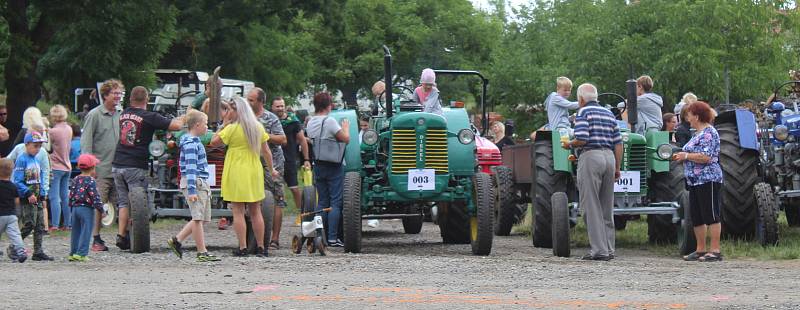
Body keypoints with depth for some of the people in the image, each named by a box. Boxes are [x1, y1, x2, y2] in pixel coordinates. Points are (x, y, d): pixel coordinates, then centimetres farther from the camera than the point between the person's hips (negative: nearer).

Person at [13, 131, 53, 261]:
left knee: (40, 226, 6)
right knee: (29, 225, -10)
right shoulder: (22, 160, -12)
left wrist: (42, 194, 12)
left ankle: (38, 252, 9)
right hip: (26, 200, -8)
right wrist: (29, 194, -23)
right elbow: (17, 181, -17)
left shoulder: (36, 160, 14)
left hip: (37, 199, 8)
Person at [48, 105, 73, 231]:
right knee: (65, 197, 11)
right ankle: (67, 224, 13)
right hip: (67, 166, 7)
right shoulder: (69, 129, 5)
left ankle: (55, 225, -9)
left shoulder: (53, 132, -16)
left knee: (54, 197, -6)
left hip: (55, 167, -7)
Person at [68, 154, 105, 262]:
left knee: (76, 231, 12)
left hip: (75, 208, 7)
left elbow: (71, 195, 12)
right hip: (87, 209, -7)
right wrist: (101, 210, -9)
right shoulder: (91, 181, -12)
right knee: (86, 232, -2)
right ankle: (81, 253, -7)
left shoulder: (75, 180, 8)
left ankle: (73, 253, 15)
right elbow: (95, 197, -14)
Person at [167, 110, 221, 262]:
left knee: (200, 218, 10)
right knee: (198, 218, -7)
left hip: (201, 183, 10)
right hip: (194, 183, -10)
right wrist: (192, 190, -25)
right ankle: (202, 252, -5)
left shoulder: (196, 141, 18)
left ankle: (176, 240, 15)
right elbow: (190, 168, -20)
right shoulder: (190, 143, -13)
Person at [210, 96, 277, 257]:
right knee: (256, 212, 11)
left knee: (238, 212, -2)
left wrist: (223, 125, 0)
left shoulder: (232, 129, -11)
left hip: (236, 174, -5)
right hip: (255, 172, 5)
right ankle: (261, 247, 12)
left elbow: (214, 142, -6)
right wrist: (271, 169, 21)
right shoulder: (258, 127, 6)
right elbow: (266, 151, 10)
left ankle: (242, 247, -7)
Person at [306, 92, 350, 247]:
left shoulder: (310, 123, 6)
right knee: (335, 202, -2)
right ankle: (332, 238, -6)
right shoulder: (329, 121, -15)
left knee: (322, 201, 11)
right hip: (334, 166, -7)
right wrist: (345, 128, 4)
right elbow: (346, 139, -14)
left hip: (318, 165, 7)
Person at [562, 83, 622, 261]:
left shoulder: (583, 112, -4)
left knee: (591, 206, -5)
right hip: (609, 157, 7)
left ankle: (599, 250, -10)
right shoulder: (609, 114, 16)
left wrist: (569, 145, 4)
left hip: (590, 155, -7)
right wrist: (617, 168, 16)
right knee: (607, 208, 12)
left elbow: (582, 139, -16)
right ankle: (609, 249, 13)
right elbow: (618, 144, 12)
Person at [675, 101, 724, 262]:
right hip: (696, 181, 11)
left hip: (708, 180, -11)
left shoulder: (709, 133, -13)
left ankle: (715, 250, -7)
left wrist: (686, 156, -14)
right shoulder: (699, 133, 19)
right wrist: (682, 156, 11)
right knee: (697, 217, 11)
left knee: (711, 215, -8)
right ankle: (700, 250, 17)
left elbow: (705, 157, -22)